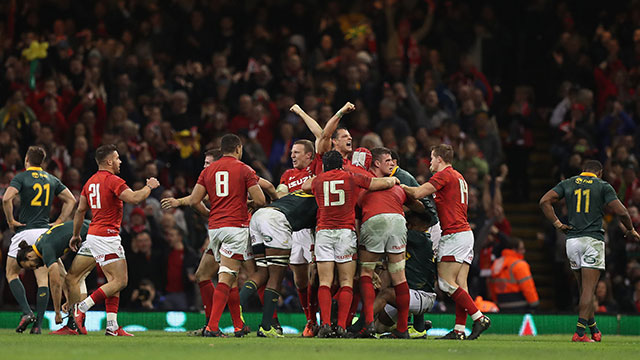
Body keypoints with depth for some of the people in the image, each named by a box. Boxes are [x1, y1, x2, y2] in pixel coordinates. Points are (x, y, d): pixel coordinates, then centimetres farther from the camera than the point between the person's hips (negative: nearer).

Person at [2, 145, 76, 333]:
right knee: (42, 279, 3)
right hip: (45, 232, 4)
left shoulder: (21, 177, -5)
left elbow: (7, 198, -21)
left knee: (11, 273, 10)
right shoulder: (51, 179, 11)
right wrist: (58, 223, 13)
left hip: (25, 231, -4)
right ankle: (38, 324, -4)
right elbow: (71, 200, 14)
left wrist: (11, 220, -9)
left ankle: (26, 312, -7)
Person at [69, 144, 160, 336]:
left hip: (94, 235, 10)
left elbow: (80, 210, 19)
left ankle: (112, 327, 3)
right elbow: (134, 198, -23)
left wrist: (76, 235, 27)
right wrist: (149, 186, -5)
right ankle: (81, 308, -12)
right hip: (106, 236, -10)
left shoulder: (91, 181, 14)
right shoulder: (113, 181, -12)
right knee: (120, 281, -9)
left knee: (114, 281, 9)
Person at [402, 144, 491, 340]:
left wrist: (403, 187, 3)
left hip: (453, 234, -9)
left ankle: (479, 318, -15)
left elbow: (418, 193, -13)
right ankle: (459, 329, -4)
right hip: (466, 233, 9)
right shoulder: (459, 178, 22)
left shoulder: (444, 175, -7)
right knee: (460, 284, 2)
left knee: (446, 282, -10)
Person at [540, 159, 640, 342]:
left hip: (572, 240, 4)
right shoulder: (603, 186, 3)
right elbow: (621, 212, -4)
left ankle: (594, 329, 22)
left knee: (585, 288, 14)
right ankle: (580, 332, -16)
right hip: (592, 239, -4)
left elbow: (544, 201, 1)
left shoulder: (567, 184, 12)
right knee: (588, 288, -7)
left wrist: (557, 223, 4)